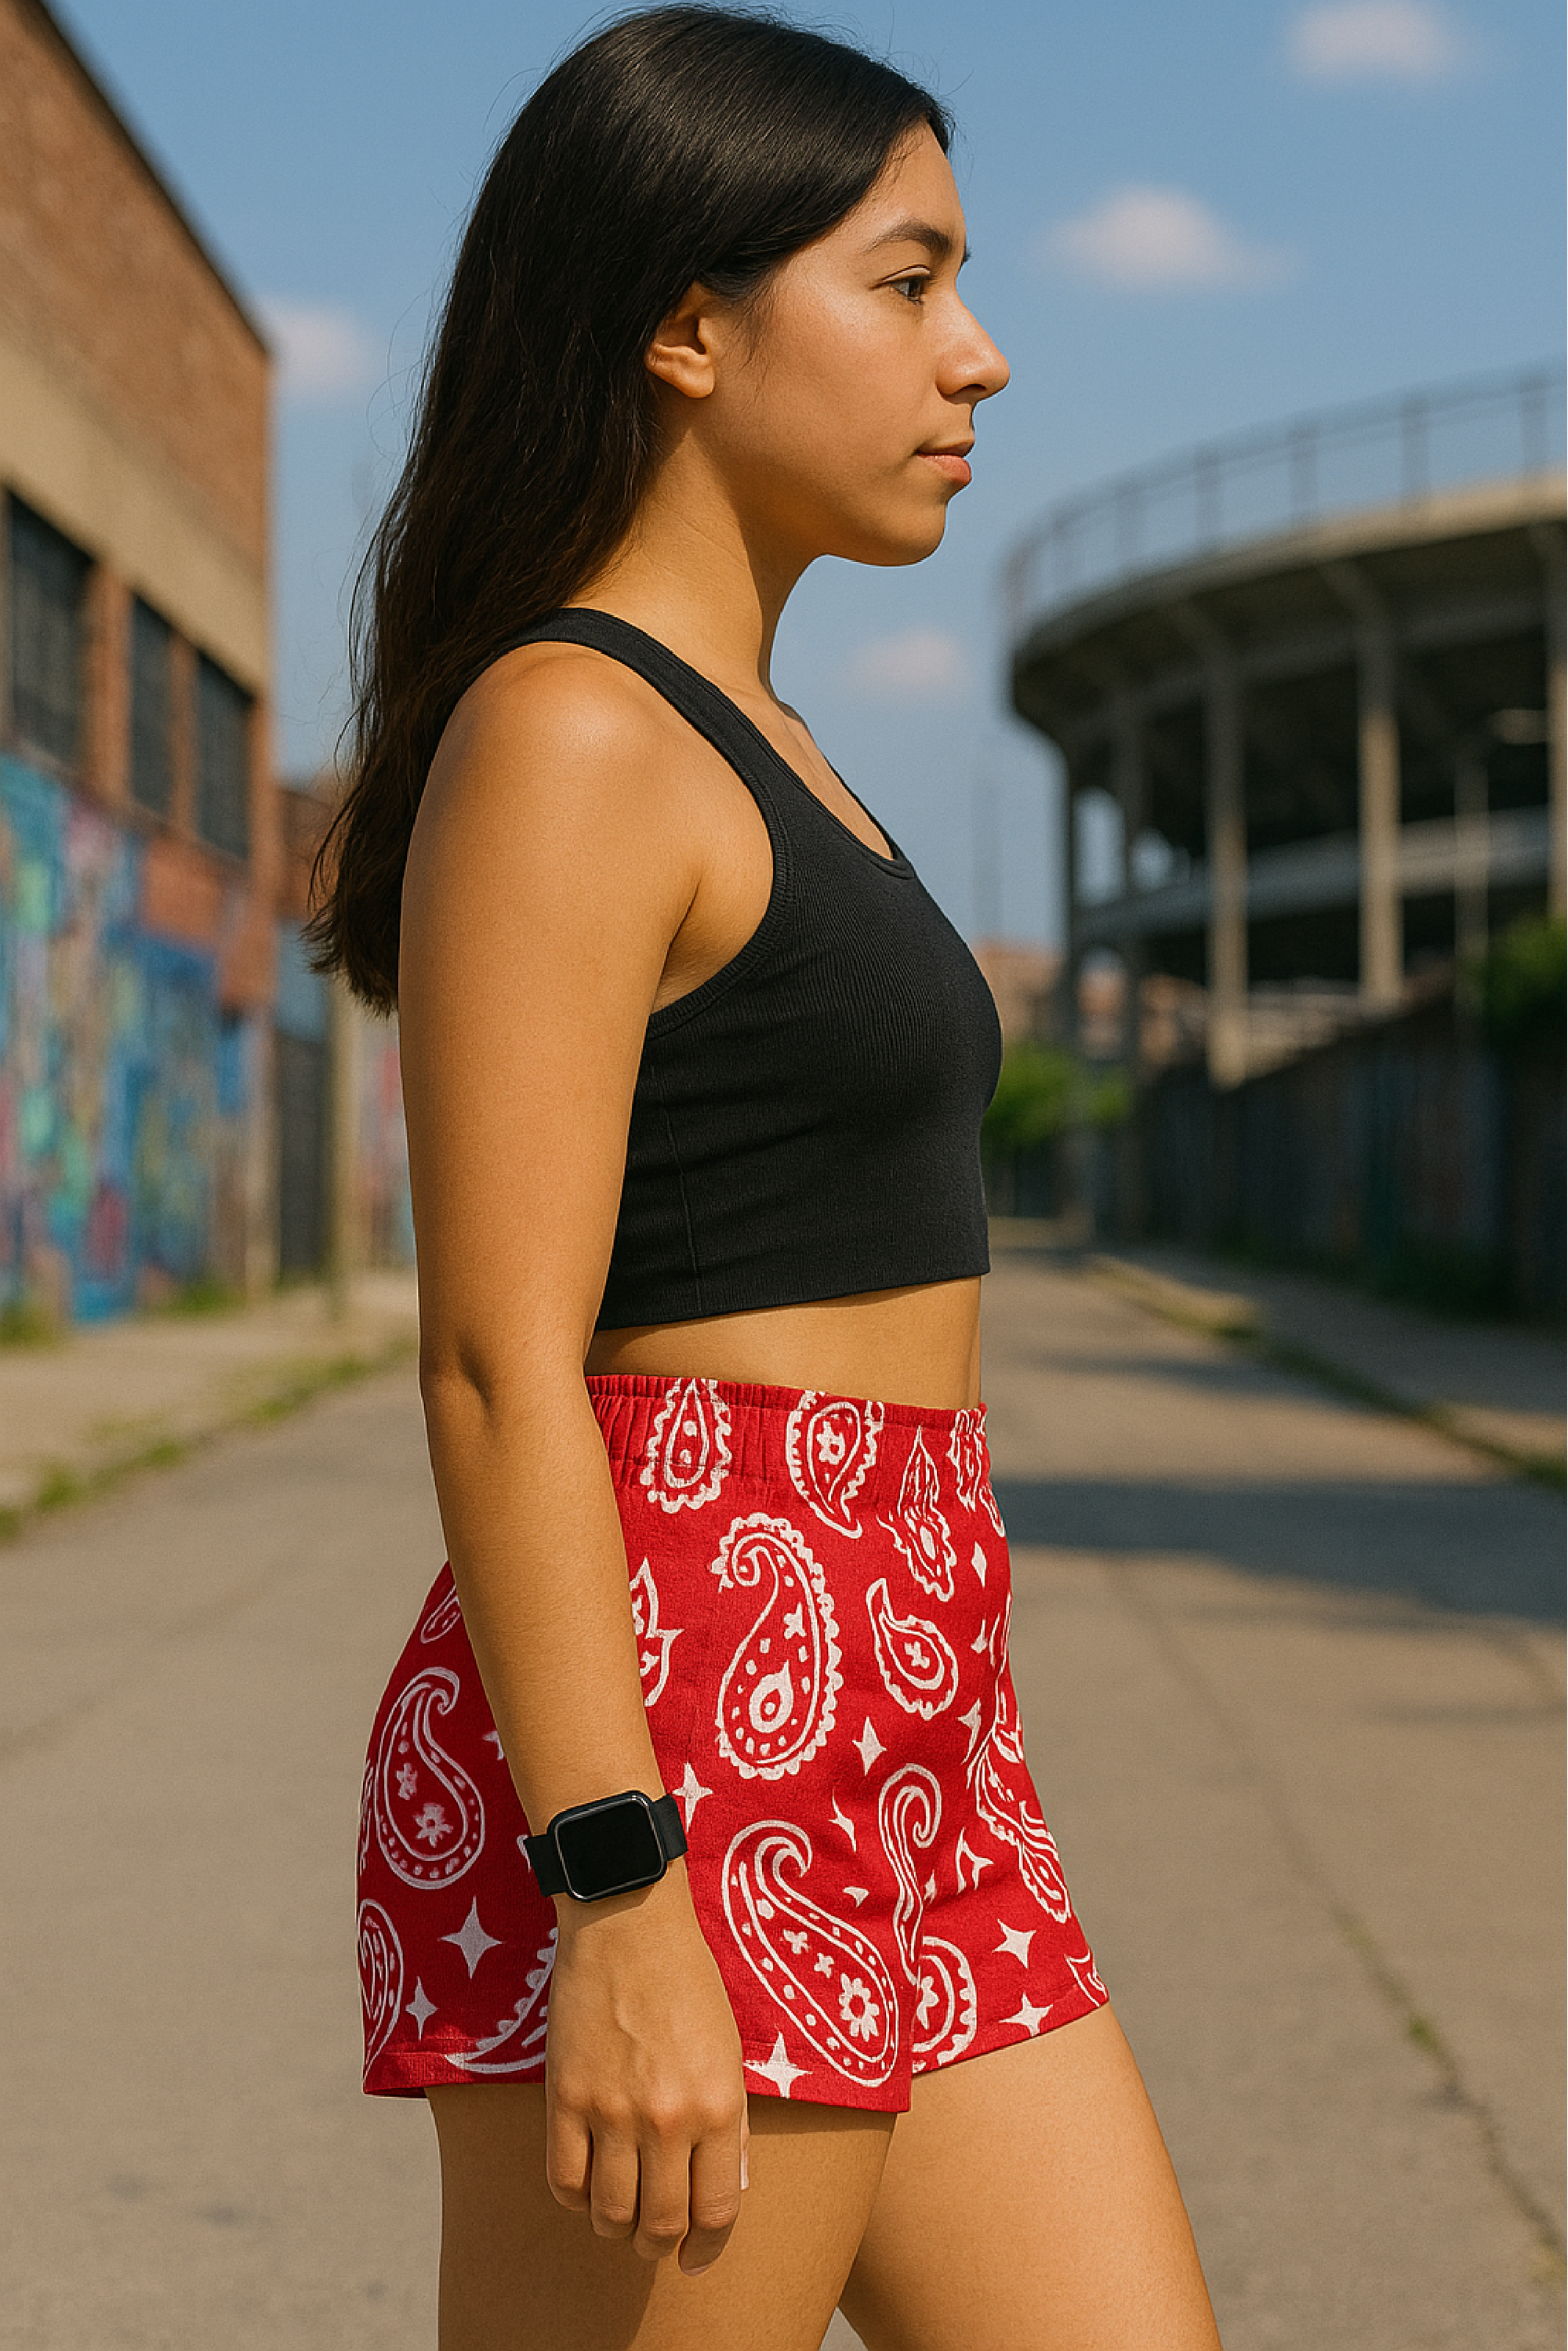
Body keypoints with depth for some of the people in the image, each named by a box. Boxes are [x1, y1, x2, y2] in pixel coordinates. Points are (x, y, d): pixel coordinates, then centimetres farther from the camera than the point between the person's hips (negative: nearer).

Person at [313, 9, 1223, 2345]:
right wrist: (621, 1905, -22)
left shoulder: (734, 746, 18)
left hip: (889, 1737, 10)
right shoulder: (560, 736, -11)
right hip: (667, 1746, -9)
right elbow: (494, 1363, -18)